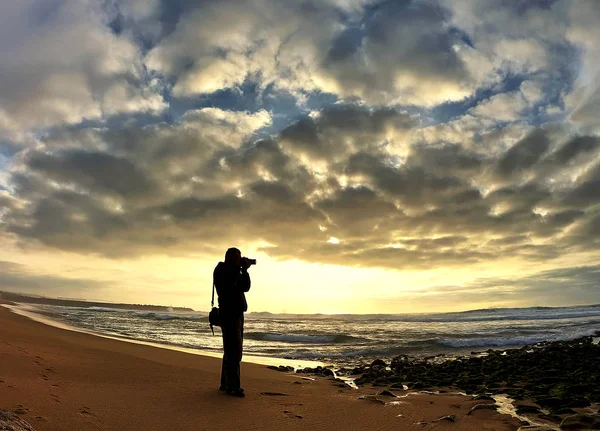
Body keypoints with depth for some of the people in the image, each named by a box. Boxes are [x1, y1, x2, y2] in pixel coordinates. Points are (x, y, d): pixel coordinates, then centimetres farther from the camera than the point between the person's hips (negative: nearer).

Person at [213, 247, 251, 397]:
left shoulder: (235, 272, 21)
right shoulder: (221, 270, -6)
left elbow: (245, 287, 17)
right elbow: (230, 284, -21)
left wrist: (244, 270, 6)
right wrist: (242, 269, -11)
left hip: (237, 313, 10)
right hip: (229, 314, -10)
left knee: (231, 350, 14)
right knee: (234, 351, -14)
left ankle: (225, 383, 22)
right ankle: (233, 386, -12)